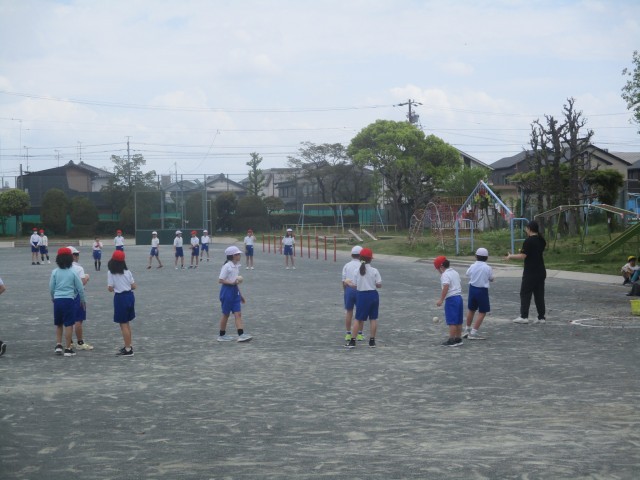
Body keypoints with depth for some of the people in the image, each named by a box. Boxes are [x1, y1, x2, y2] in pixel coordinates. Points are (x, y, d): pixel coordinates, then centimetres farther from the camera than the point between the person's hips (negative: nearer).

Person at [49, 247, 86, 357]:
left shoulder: (55, 272, -1)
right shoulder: (73, 272, -7)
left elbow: (51, 287, 5)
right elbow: (80, 288, -3)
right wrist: (82, 300, 12)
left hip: (57, 300, 3)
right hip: (69, 300, -3)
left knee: (58, 324, 18)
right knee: (69, 325, 2)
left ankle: (58, 345, 11)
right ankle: (67, 349, 3)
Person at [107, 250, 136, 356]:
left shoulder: (111, 273, -11)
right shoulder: (127, 272, 1)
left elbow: (110, 289, -12)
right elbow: (134, 286, 2)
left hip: (120, 298, -5)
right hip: (130, 296, 5)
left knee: (123, 324, 1)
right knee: (127, 323, 20)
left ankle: (128, 350, 3)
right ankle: (128, 346, 30)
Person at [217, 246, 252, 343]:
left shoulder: (237, 266, 10)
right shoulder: (227, 266, -15)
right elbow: (220, 280, -17)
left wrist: (240, 295, 20)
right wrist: (232, 283, -27)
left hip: (235, 291, 7)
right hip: (227, 291, -7)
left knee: (238, 314, -2)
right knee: (226, 314, 4)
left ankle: (241, 335, -7)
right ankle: (222, 335, 17)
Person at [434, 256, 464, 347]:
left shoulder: (445, 275, -13)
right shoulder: (455, 273, 15)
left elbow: (446, 287, -24)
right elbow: (460, 285, 23)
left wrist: (441, 300, -24)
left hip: (451, 299, -9)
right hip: (459, 297, 9)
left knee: (452, 321, -5)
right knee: (458, 321, 13)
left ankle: (451, 340, -4)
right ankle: (458, 339, 18)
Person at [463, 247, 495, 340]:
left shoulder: (472, 266, -3)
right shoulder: (488, 268, -12)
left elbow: (468, 274, 14)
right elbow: (491, 279, 1)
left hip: (472, 288, 5)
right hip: (482, 290, -5)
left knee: (471, 310, 21)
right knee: (482, 312, 3)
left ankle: (467, 329, 34)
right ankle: (473, 333, -3)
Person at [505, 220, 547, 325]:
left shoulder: (528, 241, -15)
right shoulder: (542, 240, 9)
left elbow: (523, 256, -18)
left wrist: (511, 256, -5)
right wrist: (523, 251, 28)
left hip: (530, 272, -7)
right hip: (541, 272, 7)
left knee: (525, 293, 0)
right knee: (539, 294, 9)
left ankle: (524, 316, -2)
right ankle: (541, 317, 8)